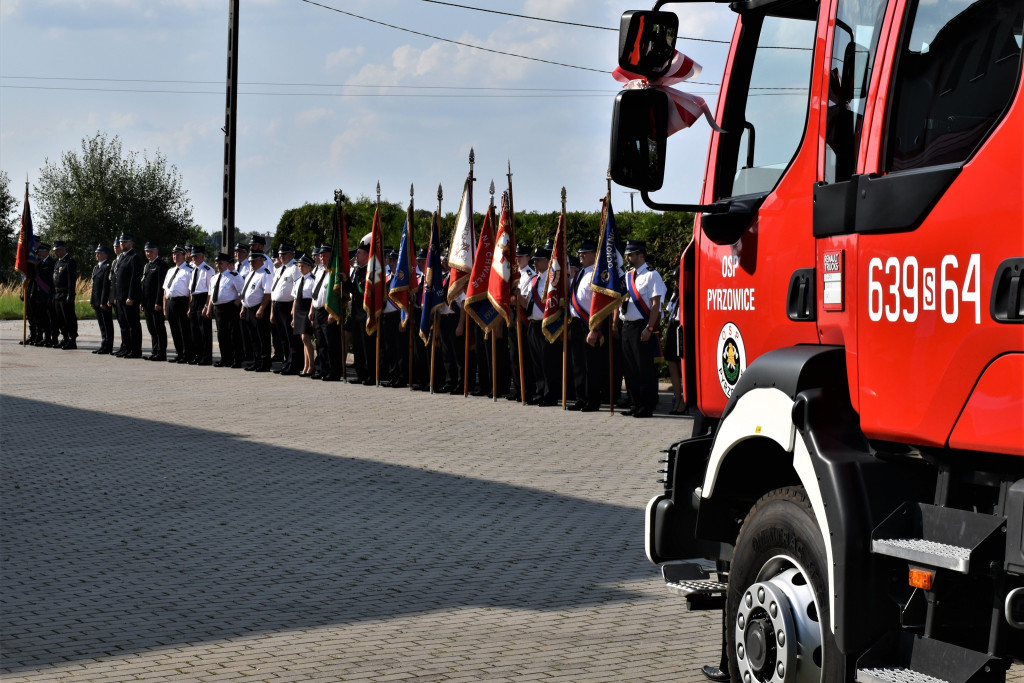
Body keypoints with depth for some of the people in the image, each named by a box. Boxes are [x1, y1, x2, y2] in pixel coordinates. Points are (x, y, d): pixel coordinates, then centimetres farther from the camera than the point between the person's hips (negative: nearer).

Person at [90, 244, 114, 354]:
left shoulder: (108, 267, -12)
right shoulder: (96, 267, 18)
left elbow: (106, 285, -16)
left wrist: (103, 302, -19)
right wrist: (92, 300, 15)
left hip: (104, 302, -9)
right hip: (97, 302, 9)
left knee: (107, 325, -4)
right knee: (101, 324, 12)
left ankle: (108, 347, -1)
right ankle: (104, 345, 16)